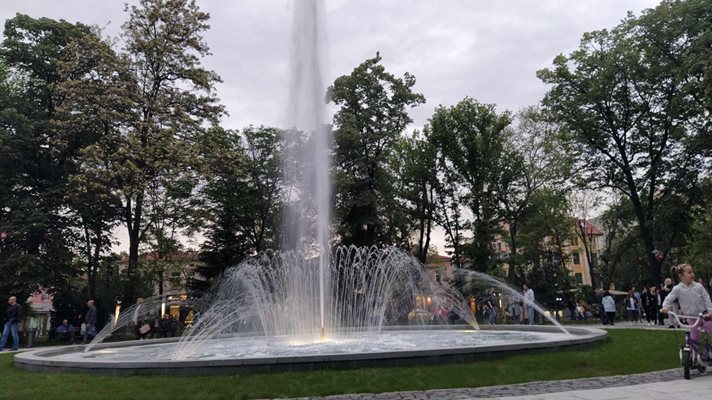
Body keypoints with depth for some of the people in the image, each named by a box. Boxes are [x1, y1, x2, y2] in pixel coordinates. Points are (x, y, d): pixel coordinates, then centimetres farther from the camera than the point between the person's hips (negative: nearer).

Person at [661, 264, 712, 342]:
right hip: (691, 317, -1)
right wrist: (665, 307, -22)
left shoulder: (698, 286, -7)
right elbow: (669, 298, -6)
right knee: (694, 337, 6)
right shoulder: (677, 289, -11)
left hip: (703, 315, 1)